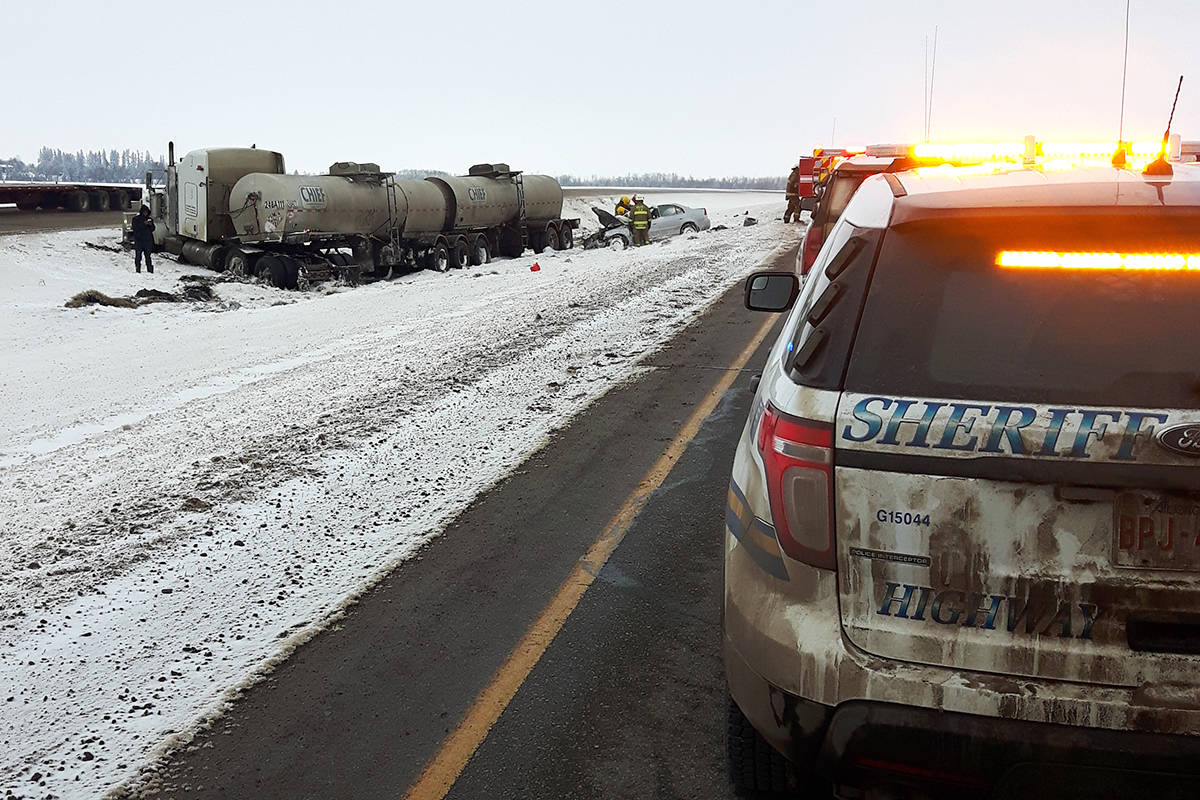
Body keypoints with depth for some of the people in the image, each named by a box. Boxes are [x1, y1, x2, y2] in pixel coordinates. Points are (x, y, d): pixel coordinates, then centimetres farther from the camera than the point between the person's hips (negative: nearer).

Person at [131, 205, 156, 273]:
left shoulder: (149, 219, 13)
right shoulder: (136, 219, 3)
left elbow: (152, 229, 12)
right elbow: (135, 228, -11)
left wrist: (151, 225, -8)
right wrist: (143, 224, -18)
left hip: (148, 240, 2)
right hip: (138, 240, -2)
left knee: (148, 256, 1)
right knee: (138, 256, -3)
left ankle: (150, 270, 3)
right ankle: (138, 270, 0)